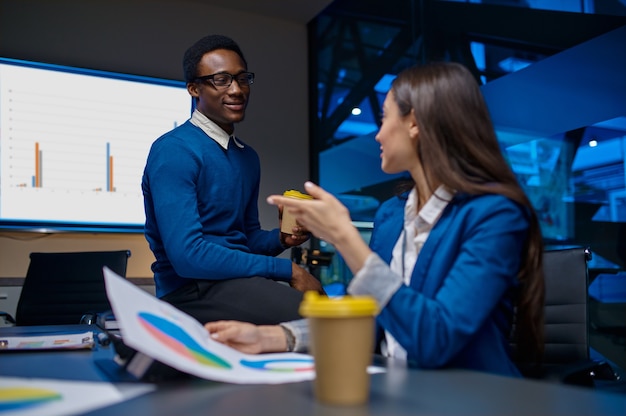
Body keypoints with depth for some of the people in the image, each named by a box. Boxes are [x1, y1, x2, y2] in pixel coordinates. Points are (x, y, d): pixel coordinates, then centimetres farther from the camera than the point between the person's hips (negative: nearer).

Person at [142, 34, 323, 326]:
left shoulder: (248, 157, 14)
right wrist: (287, 270, -17)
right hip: (191, 290, -8)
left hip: (243, 280, 8)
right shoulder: (174, 150, -12)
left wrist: (281, 238, -2)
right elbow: (187, 255, -21)